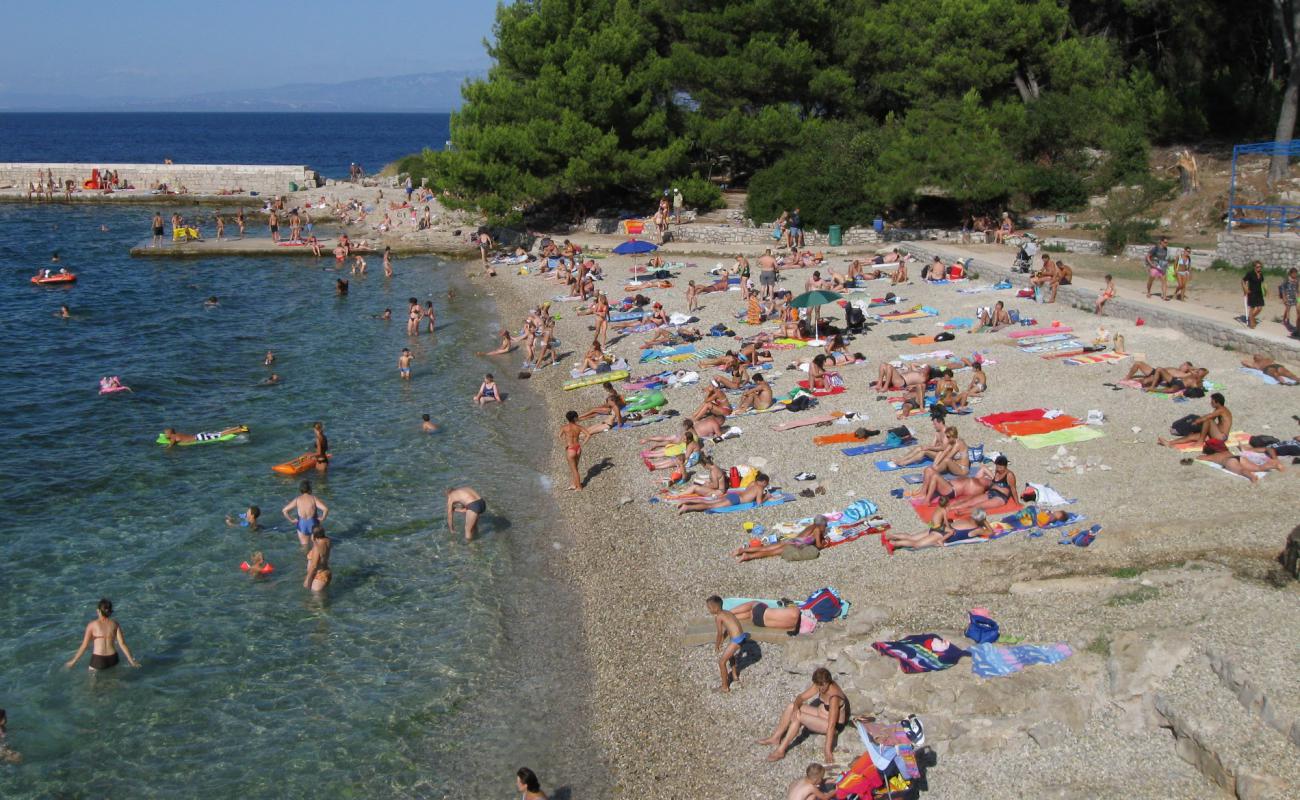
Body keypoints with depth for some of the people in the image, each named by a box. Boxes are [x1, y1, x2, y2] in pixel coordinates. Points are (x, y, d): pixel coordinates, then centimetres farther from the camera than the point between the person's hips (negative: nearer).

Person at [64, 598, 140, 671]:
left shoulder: (92, 624, -6)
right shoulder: (114, 624, 0)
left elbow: (84, 645, -5)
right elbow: (122, 644, -3)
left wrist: (73, 661, 5)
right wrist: (131, 660, 4)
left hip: (98, 660, -3)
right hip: (112, 659, 3)